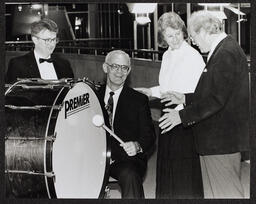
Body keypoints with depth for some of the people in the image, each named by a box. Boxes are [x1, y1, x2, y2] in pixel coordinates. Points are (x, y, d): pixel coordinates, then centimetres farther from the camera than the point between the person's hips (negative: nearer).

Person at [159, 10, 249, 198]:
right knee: (215, 191, 15)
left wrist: (183, 116, -17)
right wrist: (186, 99, 12)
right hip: (219, 138, 10)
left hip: (222, 140, -10)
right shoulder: (224, 50, 13)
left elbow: (217, 99, -24)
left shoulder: (226, 53, -19)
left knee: (225, 193, -3)